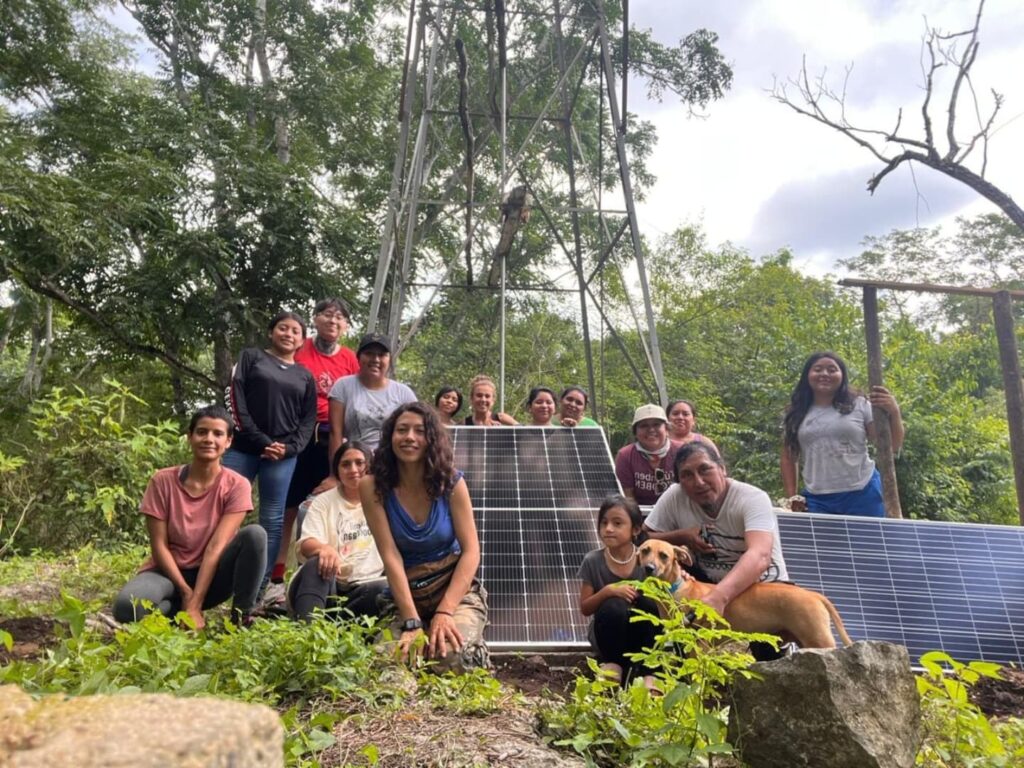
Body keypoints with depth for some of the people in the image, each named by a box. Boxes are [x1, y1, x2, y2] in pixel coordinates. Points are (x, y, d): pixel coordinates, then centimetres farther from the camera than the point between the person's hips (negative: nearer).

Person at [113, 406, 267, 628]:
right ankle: (180, 614, -3)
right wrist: (187, 593, -18)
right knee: (127, 607, -34)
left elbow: (216, 547, -17)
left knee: (255, 534, -29)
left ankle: (240, 618, -16)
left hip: (211, 575, 0)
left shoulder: (236, 485, -10)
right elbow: (159, 546, -9)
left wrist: (195, 603, -23)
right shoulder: (163, 481, -8)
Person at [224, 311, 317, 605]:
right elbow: (236, 399, -2)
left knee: (273, 519, 1)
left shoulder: (305, 376, 17)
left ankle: (263, 586, 5)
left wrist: (289, 448, -7)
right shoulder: (251, 357, 10)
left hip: (283, 454, 2)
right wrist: (260, 440, -11)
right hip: (242, 447, -2)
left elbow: (308, 420, 12)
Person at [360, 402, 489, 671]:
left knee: (453, 657, -28)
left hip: (458, 590, 0)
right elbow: (391, 556, -14)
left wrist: (444, 611, -21)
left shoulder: (450, 481, -6)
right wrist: (412, 621, -22)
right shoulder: (373, 487, -8)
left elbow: (471, 551, -9)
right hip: (407, 595, 1)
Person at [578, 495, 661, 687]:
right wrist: (608, 591, -25)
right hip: (608, 633, -1)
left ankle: (649, 671, -20)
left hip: (640, 633, 1)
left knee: (648, 603, -29)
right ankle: (614, 662, -9)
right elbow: (585, 609, -7)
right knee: (614, 606, -33)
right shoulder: (593, 561, -11)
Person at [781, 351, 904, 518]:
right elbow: (788, 458, 14)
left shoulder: (860, 405, 3)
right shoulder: (796, 415, 8)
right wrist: (791, 497, 7)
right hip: (817, 500, 1)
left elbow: (893, 446, 0)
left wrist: (894, 413, -16)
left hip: (862, 494, -1)